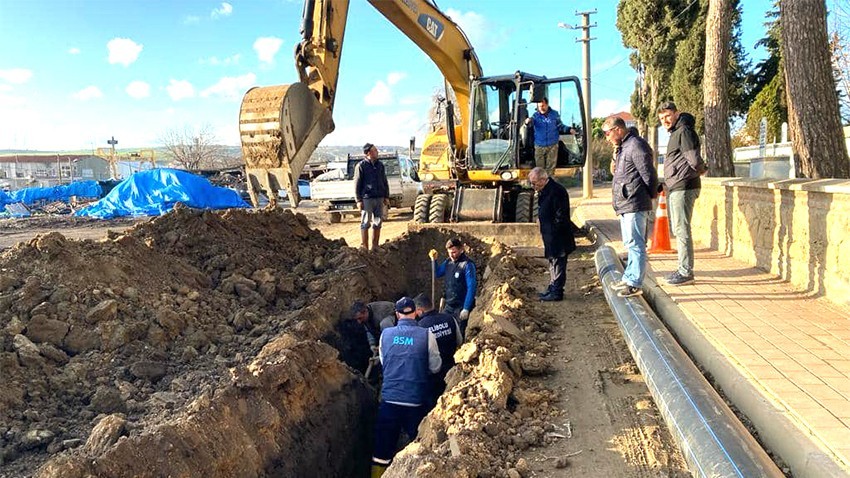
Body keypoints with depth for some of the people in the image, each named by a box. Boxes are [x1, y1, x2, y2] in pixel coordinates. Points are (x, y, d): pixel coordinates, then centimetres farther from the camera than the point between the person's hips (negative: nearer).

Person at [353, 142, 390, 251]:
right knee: (365, 223, -2)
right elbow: (357, 184, -5)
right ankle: (364, 247, 2)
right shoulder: (361, 166, -4)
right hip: (367, 199, -5)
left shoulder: (380, 165, 12)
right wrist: (358, 200, -10)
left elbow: (385, 182, 17)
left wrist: (386, 197, 12)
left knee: (378, 223, 8)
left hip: (379, 198, 5)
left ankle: (375, 246, 16)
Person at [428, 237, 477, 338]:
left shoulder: (467, 265, -16)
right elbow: (438, 273, 20)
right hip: (449, 306, 6)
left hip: (461, 307, -6)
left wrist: (466, 309, -21)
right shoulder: (448, 262, 4)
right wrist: (434, 260, 3)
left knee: (458, 334, 4)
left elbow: (472, 288, -18)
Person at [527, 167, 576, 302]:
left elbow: (561, 216, -21)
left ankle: (556, 292, 4)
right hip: (550, 236, 10)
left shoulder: (556, 192, -20)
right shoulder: (544, 191, 11)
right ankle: (553, 288, 28)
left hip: (558, 237, -10)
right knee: (553, 261, 18)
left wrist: (554, 232, -18)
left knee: (558, 262, -2)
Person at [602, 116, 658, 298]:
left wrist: (650, 195, -5)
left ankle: (635, 284, -3)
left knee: (636, 244, -6)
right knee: (630, 244, 18)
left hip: (635, 205, -11)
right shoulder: (623, 147, 18)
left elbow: (648, 175, -16)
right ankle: (629, 278, 28)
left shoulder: (636, 146, -14)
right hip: (626, 205, 11)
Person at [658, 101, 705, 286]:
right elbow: (696, 161, 25)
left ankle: (686, 272, -4)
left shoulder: (683, 131, -12)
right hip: (675, 188, 11)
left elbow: (694, 160, -19)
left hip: (683, 187, -11)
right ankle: (683, 269, 23)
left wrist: (701, 169, -1)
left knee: (682, 230, -8)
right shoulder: (675, 133, 21)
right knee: (678, 230, 15)